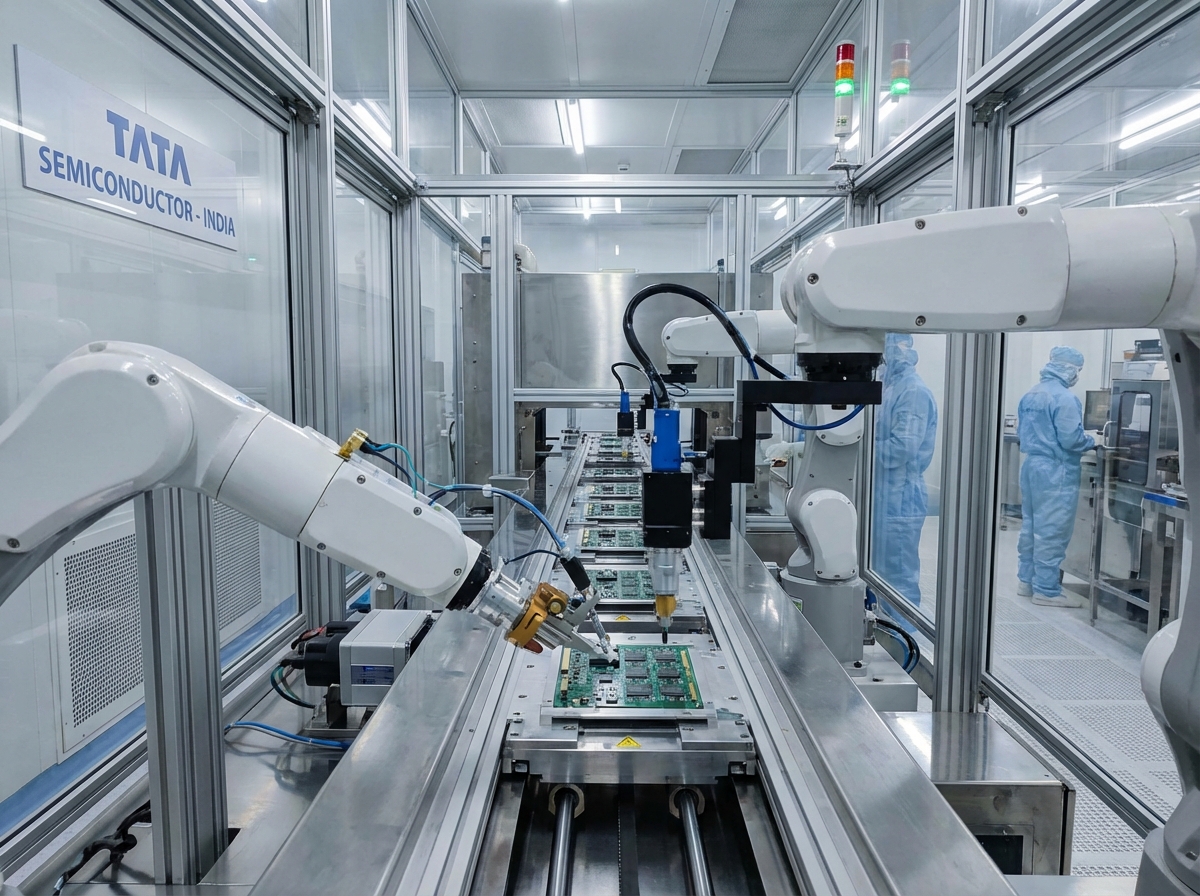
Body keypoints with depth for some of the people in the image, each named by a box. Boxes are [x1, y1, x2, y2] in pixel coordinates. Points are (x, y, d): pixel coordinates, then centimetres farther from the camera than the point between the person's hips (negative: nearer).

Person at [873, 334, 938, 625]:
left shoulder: (914, 392, -17)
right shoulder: (892, 387, 13)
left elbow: (901, 448, -23)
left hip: (900, 497, -10)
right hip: (883, 494, 10)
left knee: (899, 577, 0)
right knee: (882, 573, 18)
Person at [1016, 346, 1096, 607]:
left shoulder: (1030, 394, 11)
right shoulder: (1064, 398, -16)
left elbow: (1021, 431, 16)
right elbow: (1071, 439, -19)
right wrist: (1094, 441, -2)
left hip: (1031, 465, 9)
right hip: (1055, 470, -9)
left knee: (1031, 525, 15)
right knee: (1051, 530, -3)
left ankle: (1027, 580, 22)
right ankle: (1047, 590, 3)